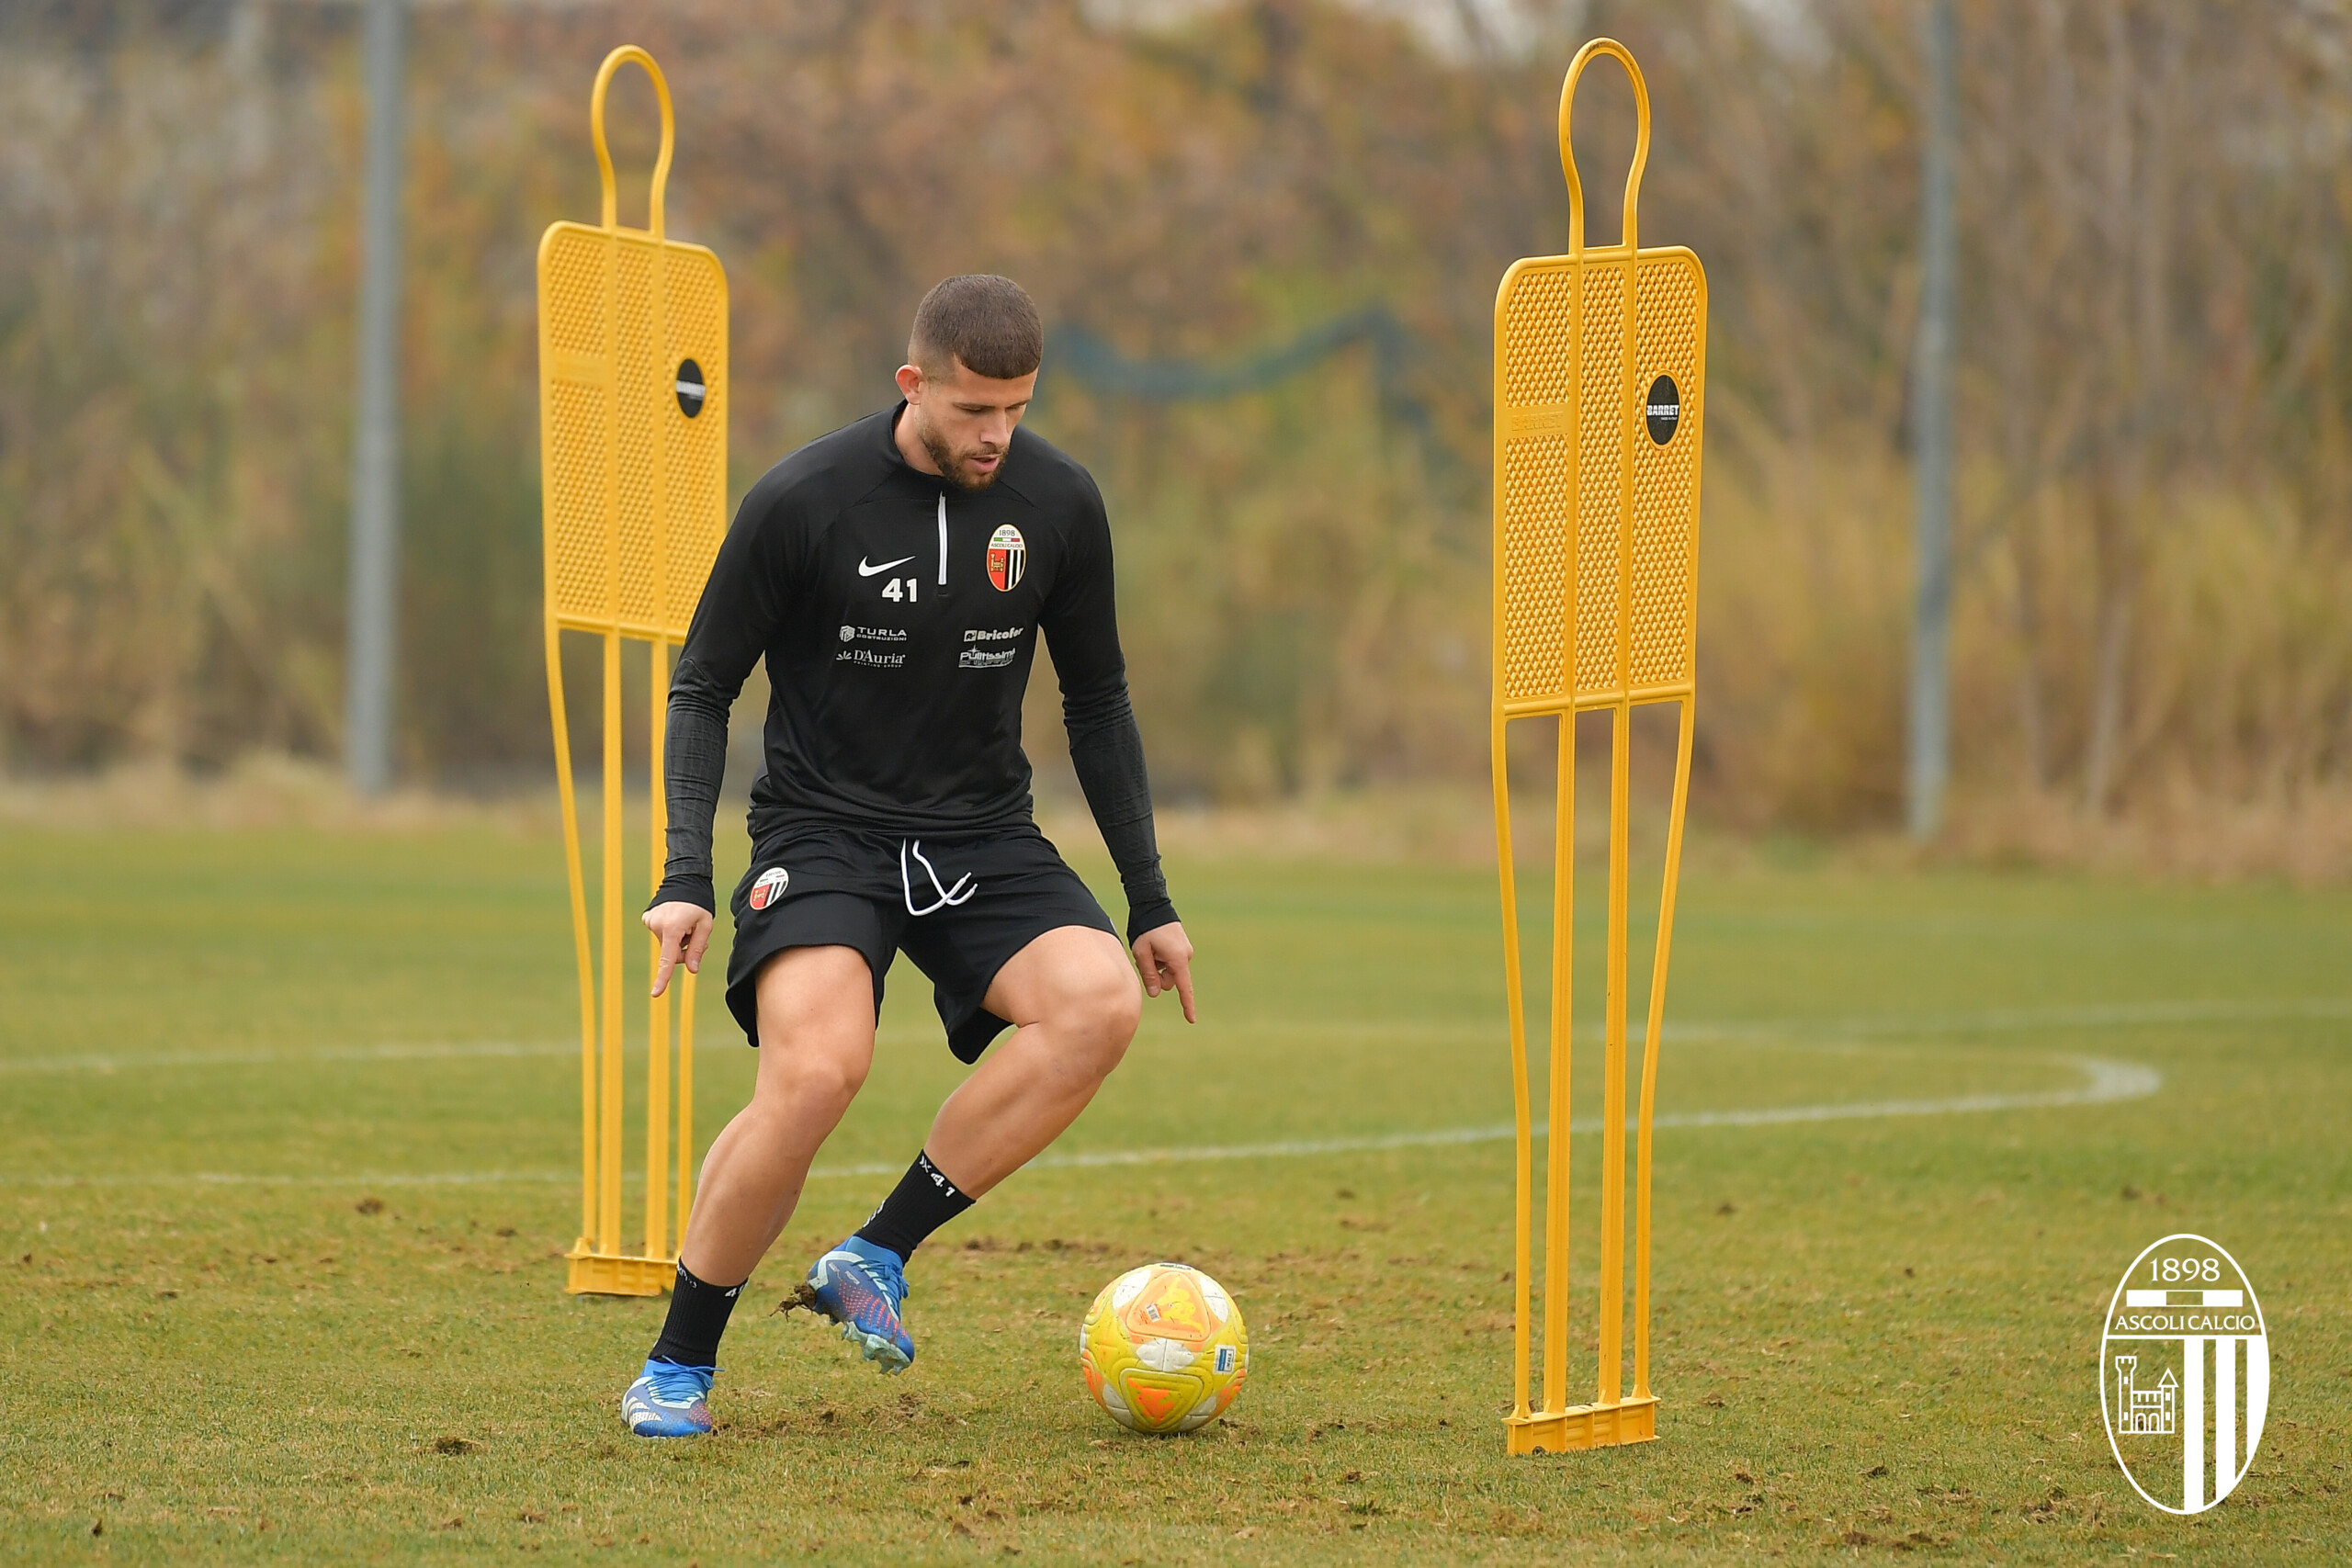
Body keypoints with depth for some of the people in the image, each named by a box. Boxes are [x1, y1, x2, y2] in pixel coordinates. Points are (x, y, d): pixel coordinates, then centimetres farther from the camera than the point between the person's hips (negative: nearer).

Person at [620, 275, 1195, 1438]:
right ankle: (676, 1367, -11)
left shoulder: (1058, 503, -1)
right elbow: (703, 686, -2)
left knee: (1102, 1003, -26)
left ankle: (875, 1258, -14)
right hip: (823, 830, -4)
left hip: (982, 838, 4)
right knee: (817, 1068, -30)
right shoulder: (804, 501, -12)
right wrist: (686, 878, -14)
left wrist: (1150, 903, 11)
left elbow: (1097, 702, 12)